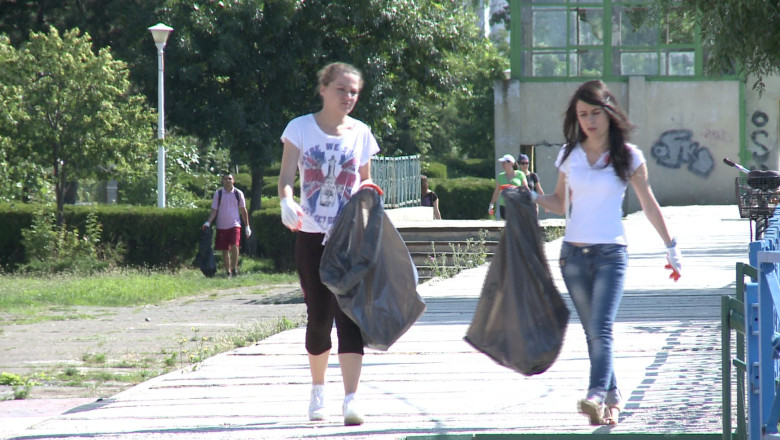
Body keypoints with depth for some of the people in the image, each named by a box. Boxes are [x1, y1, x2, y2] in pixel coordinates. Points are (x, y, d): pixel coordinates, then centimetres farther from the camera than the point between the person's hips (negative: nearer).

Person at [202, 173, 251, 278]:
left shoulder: (238, 193, 4)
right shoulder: (218, 194, 3)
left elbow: (243, 210, 10)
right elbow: (214, 210, 4)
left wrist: (247, 226, 9)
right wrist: (208, 222, -11)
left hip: (235, 225, -1)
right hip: (222, 226, 1)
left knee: (234, 246, -20)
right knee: (225, 250, 4)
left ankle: (234, 268, -11)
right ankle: (228, 272, 12)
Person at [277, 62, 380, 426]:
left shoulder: (360, 133, 5)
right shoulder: (301, 128, 1)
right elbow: (286, 176, -7)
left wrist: (369, 191, -8)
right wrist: (287, 203, -28)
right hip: (311, 235, 0)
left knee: (348, 314, -11)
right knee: (318, 317, 5)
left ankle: (351, 399, -15)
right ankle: (318, 390, 27)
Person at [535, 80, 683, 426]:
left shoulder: (628, 157, 0)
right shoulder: (569, 155, 8)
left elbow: (649, 205, 8)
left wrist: (671, 247, 11)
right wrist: (532, 198, -2)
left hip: (610, 253, -4)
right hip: (573, 253, 4)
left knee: (600, 329, -19)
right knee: (592, 332, 6)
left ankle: (597, 395, -32)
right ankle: (613, 397, 14)